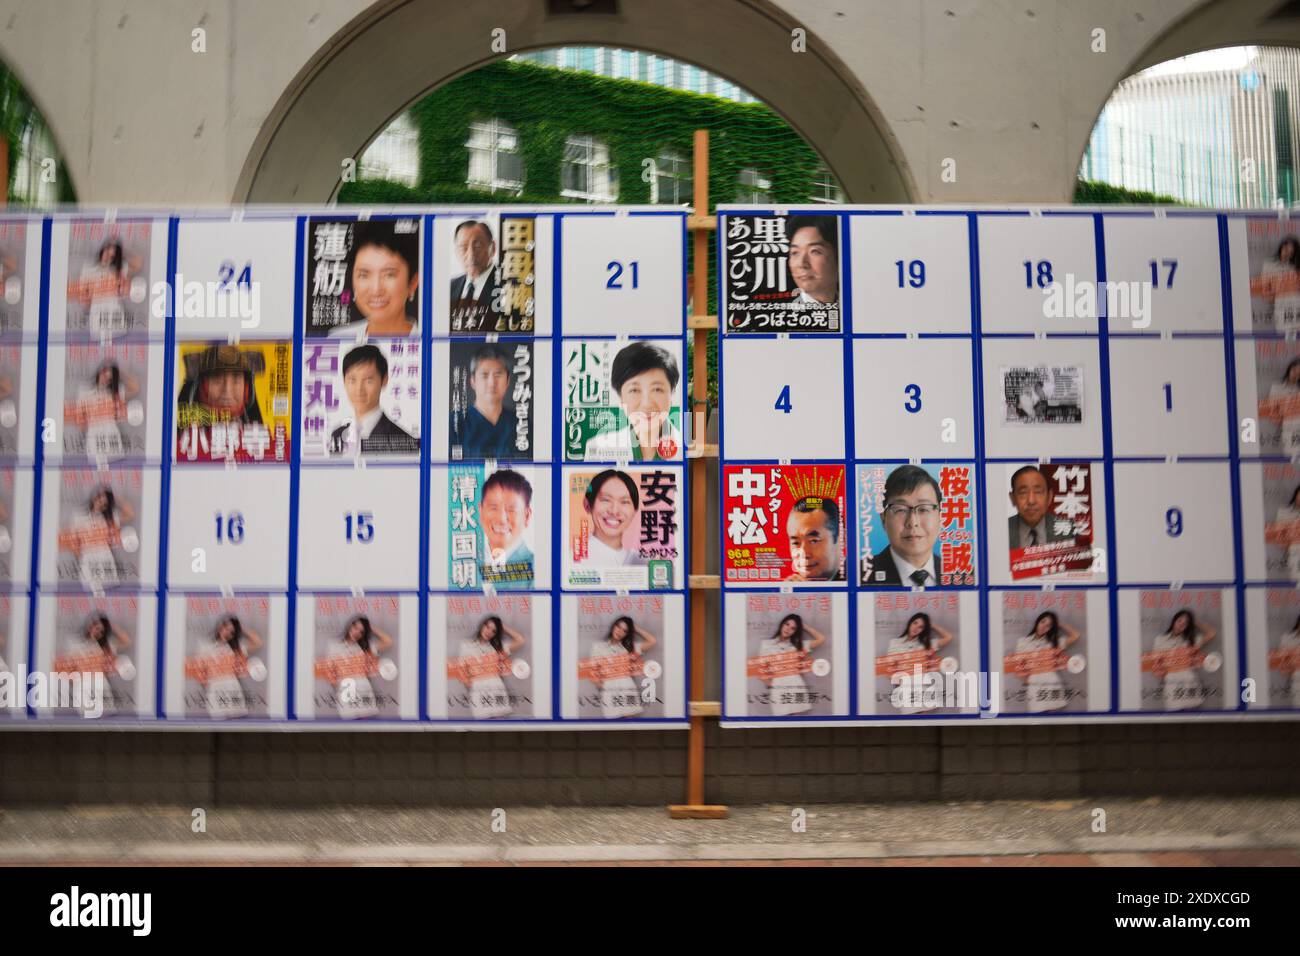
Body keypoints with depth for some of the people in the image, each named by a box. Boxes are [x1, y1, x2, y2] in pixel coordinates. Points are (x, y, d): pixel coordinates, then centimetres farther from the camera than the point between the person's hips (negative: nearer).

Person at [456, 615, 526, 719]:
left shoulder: (497, 646, 18)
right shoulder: (466, 645, 14)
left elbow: (521, 640, 10)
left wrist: (504, 627, 15)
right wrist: (465, 680, -7)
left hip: (498, 691, 2)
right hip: (479, 692, -2)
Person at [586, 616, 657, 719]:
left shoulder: (629, 647, 18)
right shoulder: (599, 646, 15)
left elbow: (653, 641, 13)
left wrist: (636, 628, 16)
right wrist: (596, 679, -9)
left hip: (628, 691, 2)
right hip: (609, 692, -2)